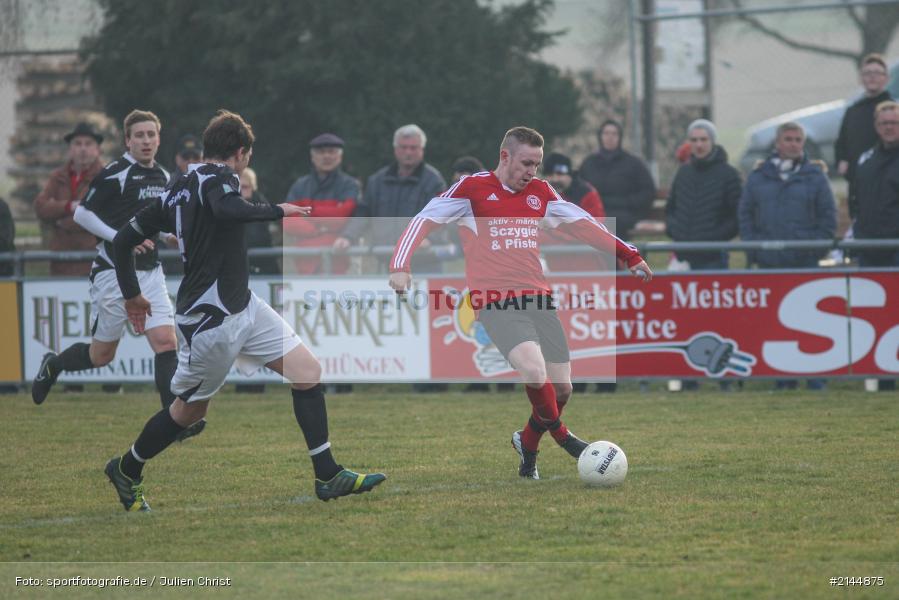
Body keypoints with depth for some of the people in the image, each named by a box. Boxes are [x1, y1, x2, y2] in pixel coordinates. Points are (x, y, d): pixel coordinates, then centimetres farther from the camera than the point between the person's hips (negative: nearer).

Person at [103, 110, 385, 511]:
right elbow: (226, 209, -38)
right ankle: (126, 470, 29)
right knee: (190, 410, 6)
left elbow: (125, 238, 16)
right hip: (210, 320, -10)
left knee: (308, 372, 2)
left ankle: (329, 477, 2)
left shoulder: (178, 190, 13)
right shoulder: (218, 177, -12)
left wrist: (131, 294, 24)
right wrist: (277, 211, -23)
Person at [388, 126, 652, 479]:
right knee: (535, 372, -26)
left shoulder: (540, 192, 13)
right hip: (494, 301, -6)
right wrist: (400, 265, -16)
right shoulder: (472, 188, -2)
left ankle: (528, 446, 27)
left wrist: (629, 255, 24)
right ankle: (561, 436, 2)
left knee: (561, 388, 1)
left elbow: (582, 225, 24)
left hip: (537, 298, 6)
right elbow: (424, 220, -2)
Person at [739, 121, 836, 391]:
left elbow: (829, 217, 5)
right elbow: (745, 214, 11)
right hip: (769, 262, 2)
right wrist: (754, 247, 0)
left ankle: (816, 378, -2)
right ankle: (783, 378, 7)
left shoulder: (814, 176, 5)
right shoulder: (758, 177, 10)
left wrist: (817, 247, -5)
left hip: (805, 261, -2)